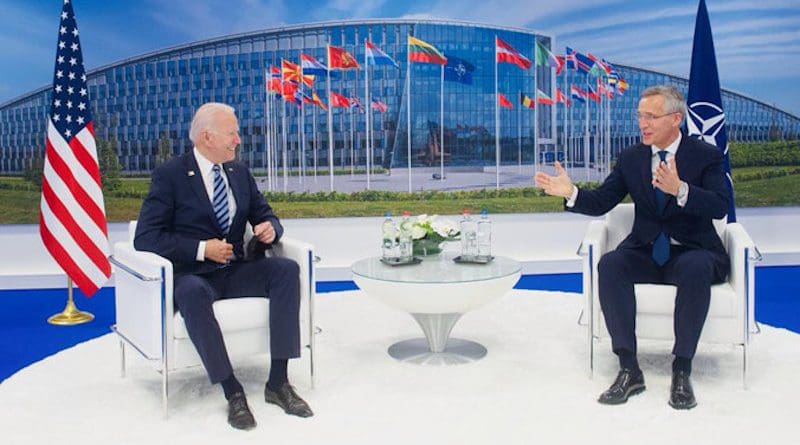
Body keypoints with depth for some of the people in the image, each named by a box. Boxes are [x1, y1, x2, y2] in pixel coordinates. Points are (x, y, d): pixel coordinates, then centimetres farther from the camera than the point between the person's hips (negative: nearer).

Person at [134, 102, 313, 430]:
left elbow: (266, 217, 14)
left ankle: (278, 382, -22)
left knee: (287, 269, -23)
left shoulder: (240, 172, 10)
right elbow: (145, 237, -12)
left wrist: (270, 229, -12)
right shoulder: (170, 175, -5)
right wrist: (201, 249, -21)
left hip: (236, 270, 5)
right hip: (192, 273, -4)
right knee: (191, 293, -39)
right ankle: (232, 392, -29)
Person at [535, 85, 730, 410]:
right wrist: (571, 192, -17)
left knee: (696, 269, -37)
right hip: (645, 253, 3)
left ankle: (682, 370, -24)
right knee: (609, 264, -29)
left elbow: (720, 206, -17)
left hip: (692, 252, -2)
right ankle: (629, 369, -25)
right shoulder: (631, 157, 7)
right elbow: (601, 202, 3)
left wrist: (680, 190, -35)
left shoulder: (706, 155, -2)